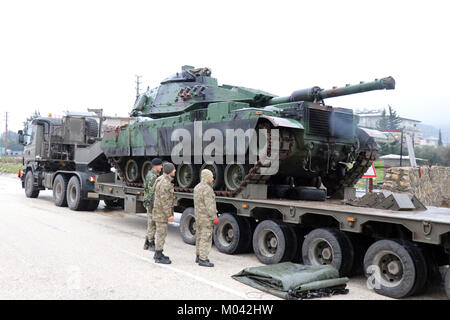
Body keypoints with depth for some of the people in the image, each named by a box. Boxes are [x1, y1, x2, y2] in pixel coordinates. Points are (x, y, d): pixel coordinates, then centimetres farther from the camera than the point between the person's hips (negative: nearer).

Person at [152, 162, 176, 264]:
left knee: (160, 233, 17)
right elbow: (164, 201, -25)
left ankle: (158, 253, 28)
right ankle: (158, 257, 6)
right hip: (162, 212, -10)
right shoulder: (164, 183, -22)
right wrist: (169, 214, -22)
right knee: (161, 234, -2)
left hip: (160, 212, 10)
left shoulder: (163, 180, 10)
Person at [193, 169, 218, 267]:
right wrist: (214, 217, -19)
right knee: (206, 238, -5)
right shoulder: (207, 189, -18)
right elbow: (209, 205, -22)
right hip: (206, 218, -10)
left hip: (198, 217, 10)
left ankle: (199, 256, 26)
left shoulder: (197, 187, 12)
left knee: (200, 237, 17)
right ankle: (203, 259, -2)